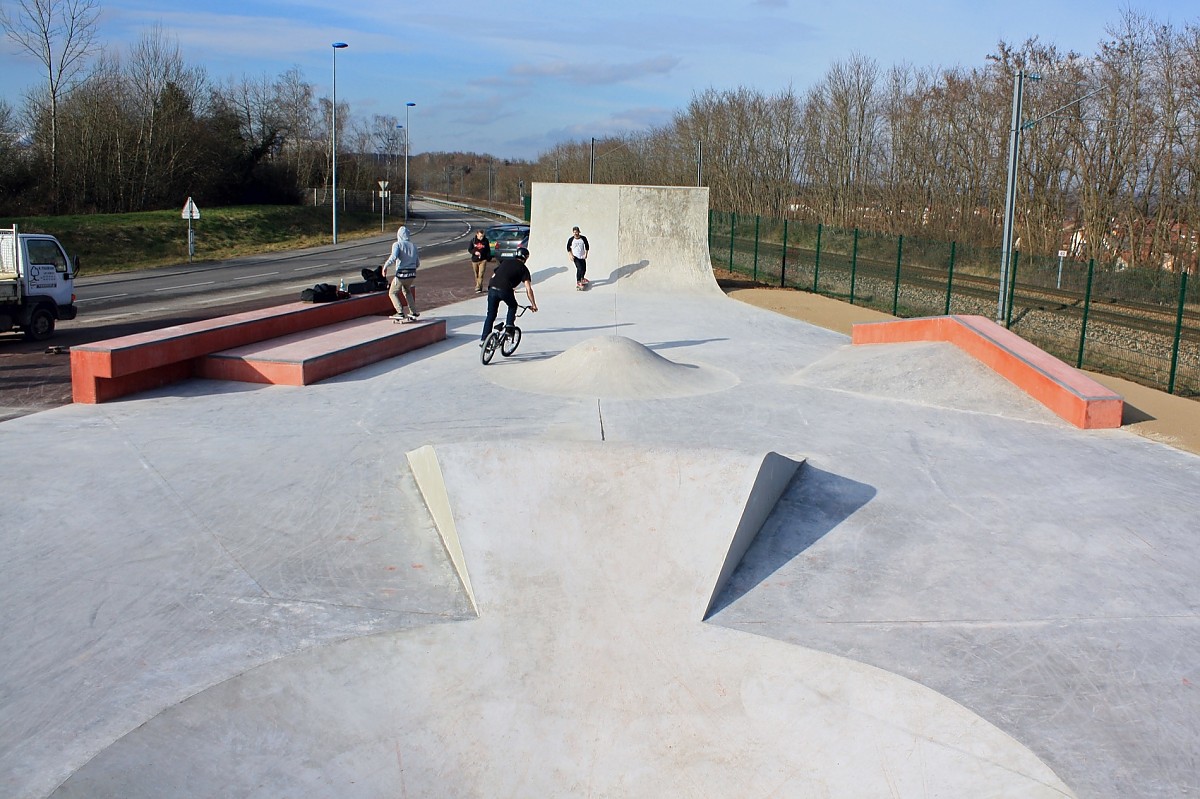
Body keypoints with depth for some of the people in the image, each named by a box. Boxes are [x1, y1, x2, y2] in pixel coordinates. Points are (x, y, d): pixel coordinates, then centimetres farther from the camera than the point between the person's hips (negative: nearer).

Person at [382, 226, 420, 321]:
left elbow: (393, 257, -24)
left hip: (401, 274, -5)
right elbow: (417, 264, 15)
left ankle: (400, 313, -3)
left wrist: (385, 266, -16)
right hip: (412, 273, 5)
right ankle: (413, 312, 26)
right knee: (407, 291, 30)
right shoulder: (413, 245, 11)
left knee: (392, 293, 12)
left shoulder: (397, 245, -5)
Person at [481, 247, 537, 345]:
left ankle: (483, 339, 11)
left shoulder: (505, 261, 25)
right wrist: (533, 305, 7)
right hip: (505, 291, -4)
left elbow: (493, 276, 26)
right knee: (513, 307, 28)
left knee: (491, 315, 14)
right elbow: (528, 289, 4)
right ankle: (509, 326, 17)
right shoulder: (523, 268, 12)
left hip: (492, 289, 4)